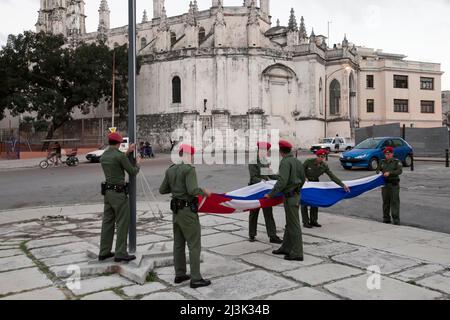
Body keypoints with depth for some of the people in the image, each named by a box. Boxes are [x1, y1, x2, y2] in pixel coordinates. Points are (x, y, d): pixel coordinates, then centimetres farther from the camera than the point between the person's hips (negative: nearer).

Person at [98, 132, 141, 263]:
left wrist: (128, 152, 28)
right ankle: (120, 254, 0)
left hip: (108, 192, 8)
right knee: (123, 223, -2)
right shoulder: (119, 155, -16)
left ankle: (104, 252, 18)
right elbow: (132, 172, -9)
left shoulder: (104, 156, 10)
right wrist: (138, 164, 11)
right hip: (119, 193, -8)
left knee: (108, 222, 12)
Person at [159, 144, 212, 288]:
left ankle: (180, 274, 24)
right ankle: (196, 279, 2)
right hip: (188, 211, -8)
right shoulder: (189, 169, -17)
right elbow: (193, 190, -28)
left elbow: (162, 190, 11)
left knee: (179, 244, 15)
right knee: (194, 245, -1)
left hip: (176, 210, 8)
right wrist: (204, 192, -10)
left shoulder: (170, 170, 7)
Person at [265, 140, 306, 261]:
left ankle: (297, 253, 0)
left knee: (294, 225, -5)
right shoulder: (298, 161, 10)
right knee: (289, 224, 16)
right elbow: (302, 179, 18)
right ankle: (286, 248, 26)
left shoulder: (285, 162, -16)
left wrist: (271, 194, -16)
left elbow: (282, 181, -24)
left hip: (290, 197, -9)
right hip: (296, 195, 9)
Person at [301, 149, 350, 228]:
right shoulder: (308, 162, -26)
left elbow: (332, 176, -17)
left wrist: (343, 185, -22)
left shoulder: (324, 166, -16)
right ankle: (305, 222, 4)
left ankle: (313, 221, 17)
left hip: (315, 183, 4)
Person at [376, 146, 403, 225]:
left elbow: (400, 171, -14)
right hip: (385, 184, 5)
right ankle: (386, 219, 19)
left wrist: (389, 173, -26)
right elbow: (378, 169, 18)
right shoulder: (382, 162, 13)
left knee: (395, 202, -6)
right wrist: (378, 172, -7)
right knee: (385, 202, 9)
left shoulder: (397, 162, -2)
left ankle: (396, 220, -3)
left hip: (394, 184, -5)